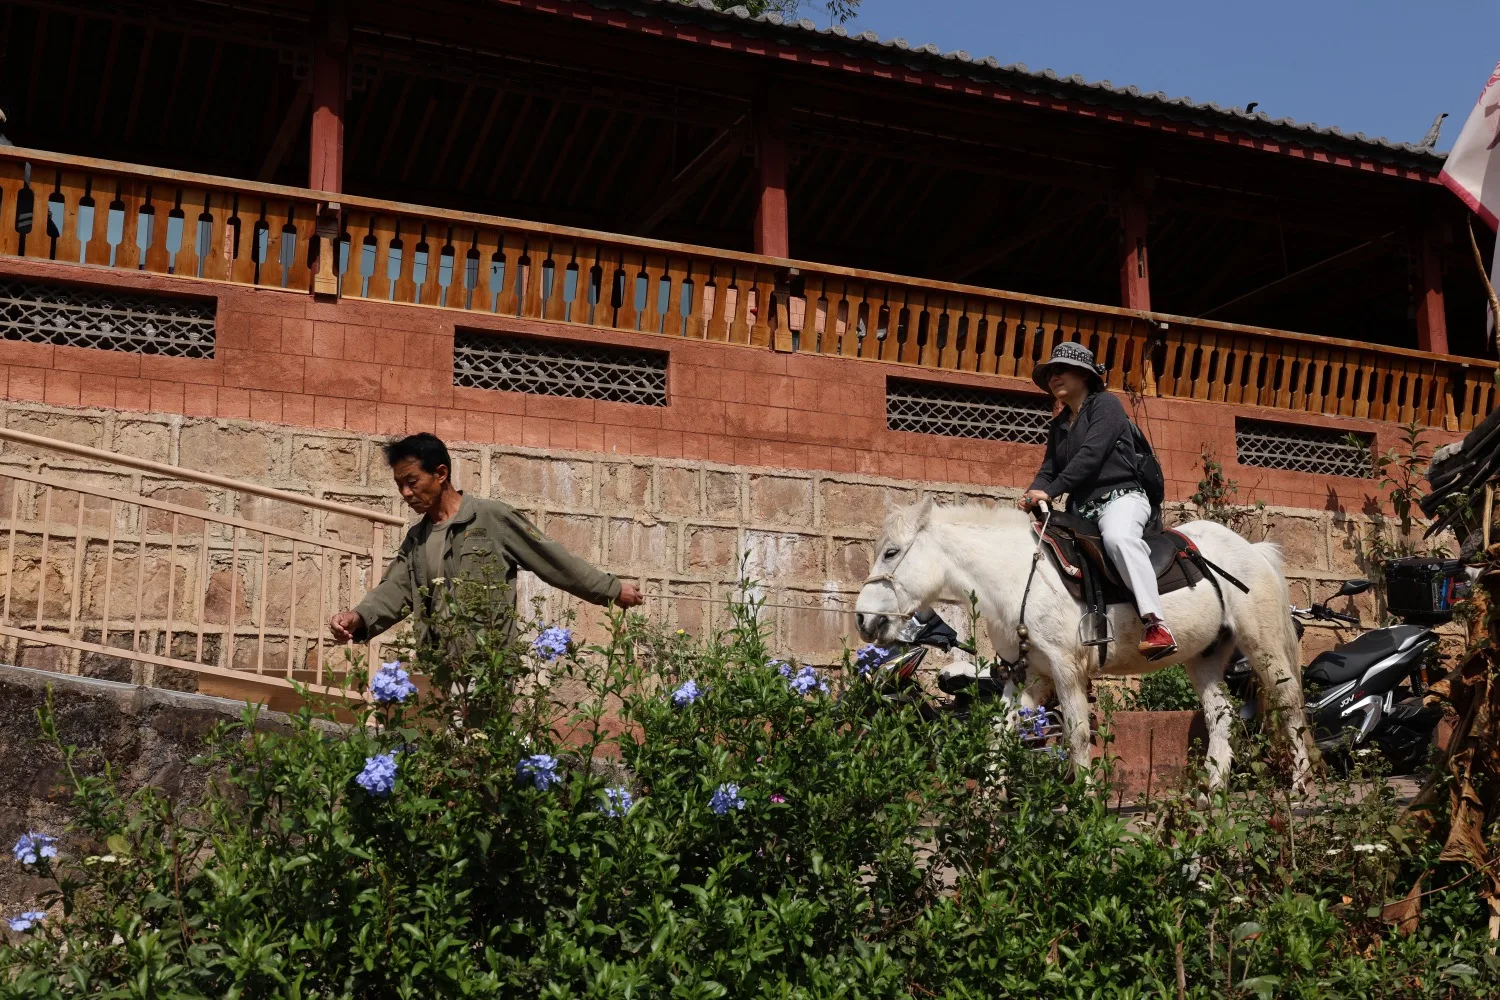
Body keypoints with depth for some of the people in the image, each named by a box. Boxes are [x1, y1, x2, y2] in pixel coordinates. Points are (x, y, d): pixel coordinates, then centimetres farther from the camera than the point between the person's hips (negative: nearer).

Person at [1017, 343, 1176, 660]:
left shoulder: (1104, 404, 0)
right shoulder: (1058, 425, 22)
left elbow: (1090, 455, -14)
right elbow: (1049, 468, 14)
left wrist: (1050, 491, -21)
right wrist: (1032, 495, -10)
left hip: (1121, 496, -9)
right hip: (1082, 509, 9)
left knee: (1118, 537, -39)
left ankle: (1155, 625, -45)